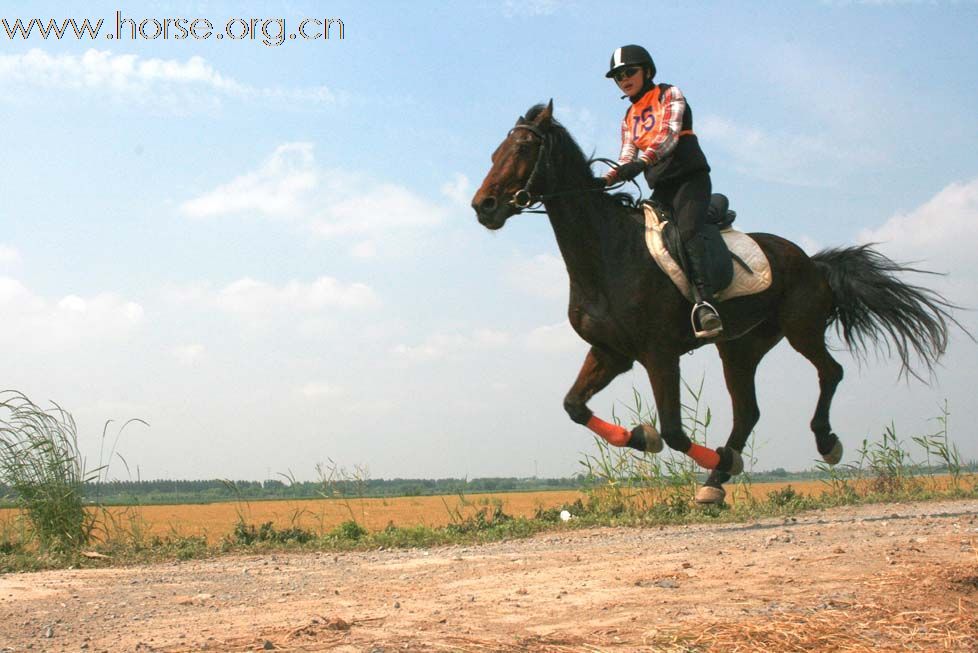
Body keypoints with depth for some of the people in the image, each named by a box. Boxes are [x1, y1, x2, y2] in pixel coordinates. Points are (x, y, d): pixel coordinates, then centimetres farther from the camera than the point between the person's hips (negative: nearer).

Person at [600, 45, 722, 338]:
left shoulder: (669, 95, 2)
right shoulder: (629, 118, 21)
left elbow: (669, 135, -16)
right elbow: (626, 159, 12)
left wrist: (642, 161, -33)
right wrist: (606, 180, -10)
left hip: (690, 179, -8)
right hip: (661, 188, 8)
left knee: (686, 231, -30)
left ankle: (704, 301, -48)